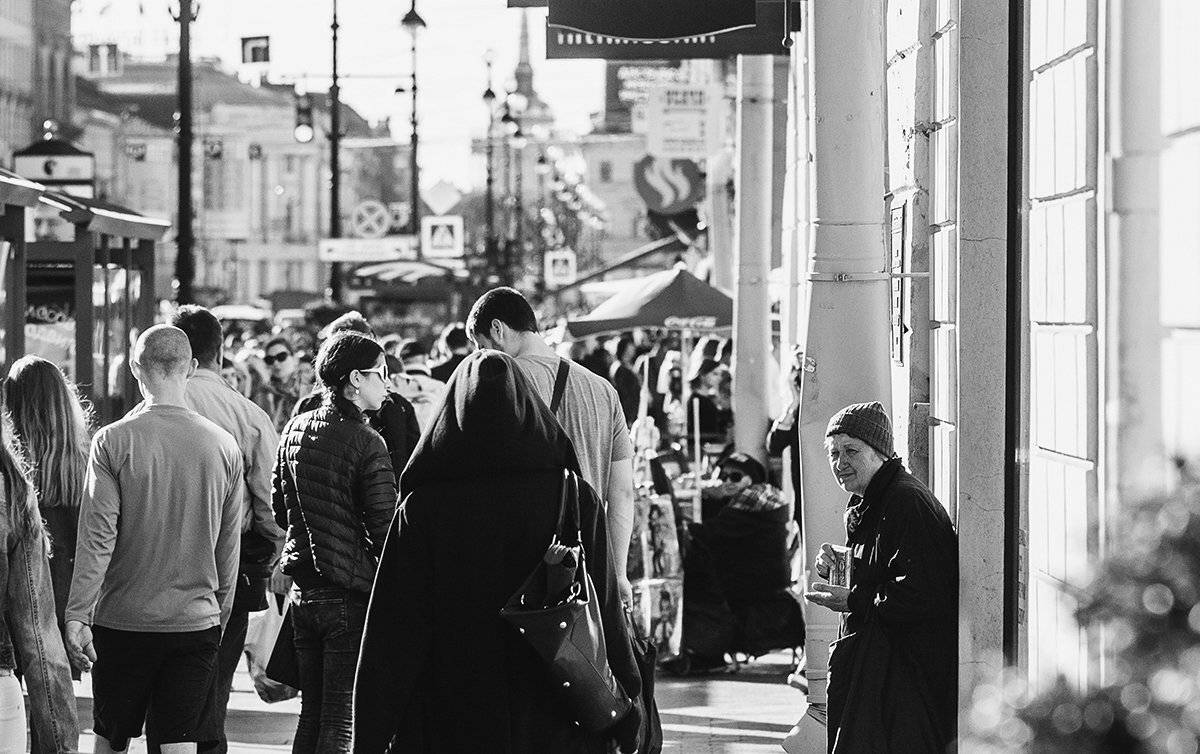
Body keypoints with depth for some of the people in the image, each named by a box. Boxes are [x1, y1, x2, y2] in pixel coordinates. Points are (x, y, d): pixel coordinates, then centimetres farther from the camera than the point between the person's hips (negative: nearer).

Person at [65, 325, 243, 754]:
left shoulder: (114, 441, -9)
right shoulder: (224, 446, -1)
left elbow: (97, 538, -12)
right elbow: (229, 545, 6)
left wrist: (76, 615, -8)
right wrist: (220, 613, 18)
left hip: (123, 620, -2)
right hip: (197, 622, 2)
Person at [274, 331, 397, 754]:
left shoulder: (294, 430, 5)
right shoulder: (365, 444, -15)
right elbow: (385, 528, -15)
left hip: (303, 588, 7)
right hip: (350, 594, -7)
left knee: (311, 714, 16)